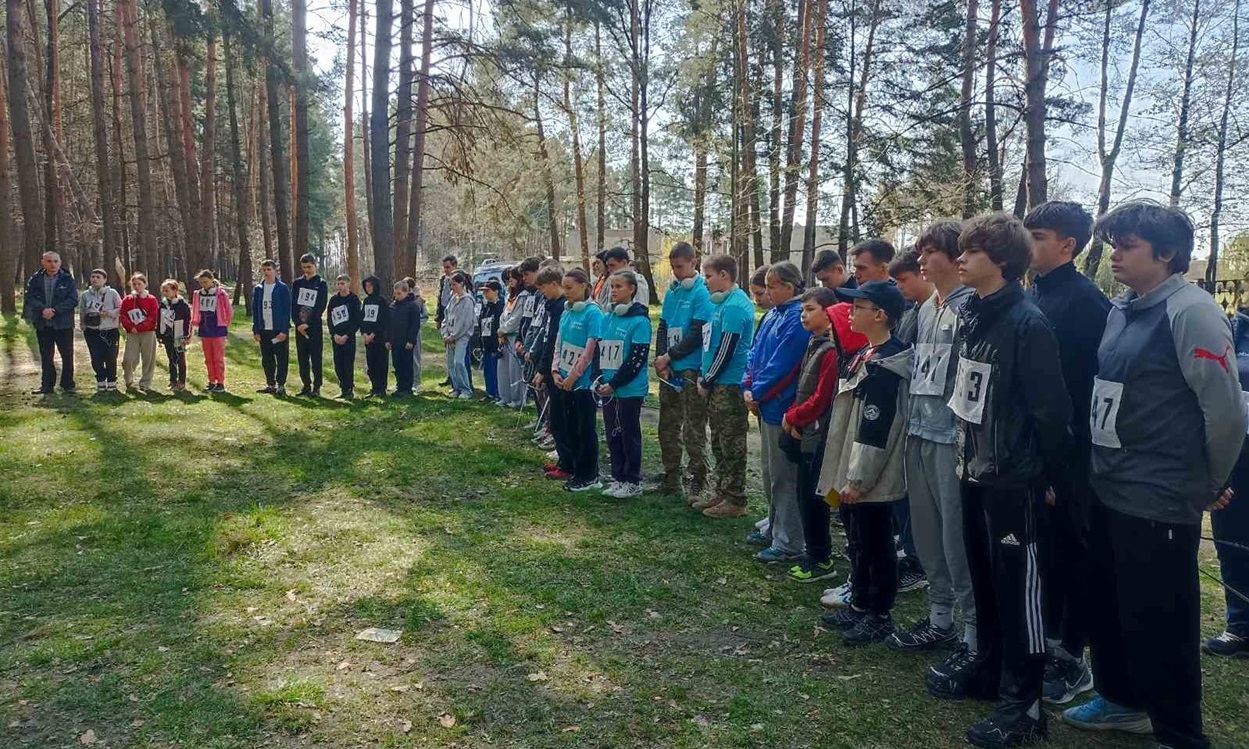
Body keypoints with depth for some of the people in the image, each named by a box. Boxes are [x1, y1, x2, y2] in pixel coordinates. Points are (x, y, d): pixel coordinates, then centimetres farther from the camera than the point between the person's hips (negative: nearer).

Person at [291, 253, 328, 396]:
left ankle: (316, 387, 1)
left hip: (315, 327, -4)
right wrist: (298, 323, -8)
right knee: (302, 357, 7)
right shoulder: (297, 283, 12)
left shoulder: (321, 284, 1)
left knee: (316, 358, -3)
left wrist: (308, 324, -14)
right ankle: (306, 385, 14)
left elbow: (321, 307, -7)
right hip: (299, 327, 4)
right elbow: (293, 305, 6)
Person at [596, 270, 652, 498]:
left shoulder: (639, 320, -12)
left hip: (630, 390, -7)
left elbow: (637, 358, -17)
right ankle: (618, 477, 25)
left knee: (629, 435, 3)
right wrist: (599, 379, 2)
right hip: (608, 389, 7)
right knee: (612, 434, 13)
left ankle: (633, 481, 14)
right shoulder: (607, 318, 10)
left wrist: (614, 383, -17)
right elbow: (599, 350, 15)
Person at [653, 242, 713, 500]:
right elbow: (662, 328, 12)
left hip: (692, 370, -7)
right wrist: (661, 361, -1)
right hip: (669, 370, 7)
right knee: (667, 427, 13)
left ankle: (697, 483, 7)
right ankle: (671, 478, 25)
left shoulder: (702, 292, -9)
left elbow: (697, 334, -15)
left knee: (693, 431, -3)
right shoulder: (671, 292, 12)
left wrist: (668, 357, -11)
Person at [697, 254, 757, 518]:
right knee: (719, 442, 17)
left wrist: (707, 382, -12)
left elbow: (727, 350, -19)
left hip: (729, 385, -10)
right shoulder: (723, 302, 13)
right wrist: (705, 377, 13)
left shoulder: (734, 305, -16)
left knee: (731, 445, -1)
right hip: (718, 384, 10)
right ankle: (721, 493, 27)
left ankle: (735, 501, 7)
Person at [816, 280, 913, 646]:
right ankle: (860, 605, 32)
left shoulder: (885, 366, -19)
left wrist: (857, 479, -20)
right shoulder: (864, 356, 12)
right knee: (858, 540, 19)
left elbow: (875, 430, -22)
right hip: (854, 472, 10)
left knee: (876, 544, 3)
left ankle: (880, 615, 16)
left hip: (871, 478, -10)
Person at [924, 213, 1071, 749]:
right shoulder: (970, 314, 8)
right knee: (983, 575, 19)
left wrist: (1049, 473, -11)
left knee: (1018, 585, 1)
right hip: (975, 468, 8)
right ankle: (987, 664, 35)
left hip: (1013, 477, -8)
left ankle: (1023, 703, 12)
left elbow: (1049, 407, -16)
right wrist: (965, 449, 14)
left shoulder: (1028, 322, -17)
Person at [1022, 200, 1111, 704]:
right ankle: (1049, 640, 31)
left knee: (1072, 549, 4)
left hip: (1070, 450, -7)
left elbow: (1091, 378, -19)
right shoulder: (1032, 295, 10)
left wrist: (1070, 450, -20)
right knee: (1044, 545, 16)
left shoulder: (1085, 299, -14)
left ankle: (1072, 659, 17)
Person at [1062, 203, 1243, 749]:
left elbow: (1226, 410, -15)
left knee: (1159, 624, 4)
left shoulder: (1190, 311, -15)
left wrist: (1209, 485, -2)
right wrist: (1100, 466, 16)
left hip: (1159, 501, -8)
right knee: (1107, 608, 19)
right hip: (1108, 491, 8)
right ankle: (1120, 700, 39)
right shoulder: (1121, 308, 9)